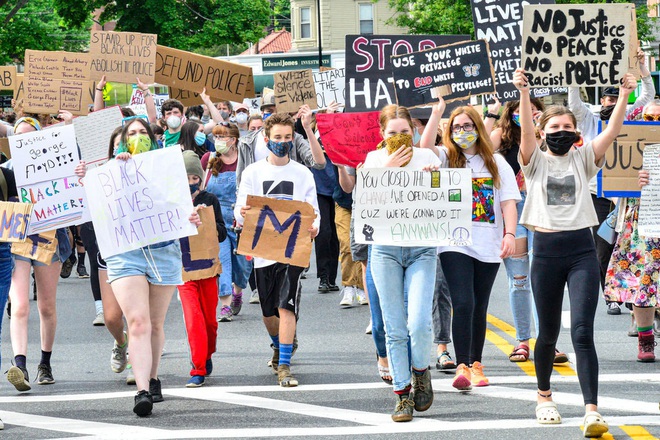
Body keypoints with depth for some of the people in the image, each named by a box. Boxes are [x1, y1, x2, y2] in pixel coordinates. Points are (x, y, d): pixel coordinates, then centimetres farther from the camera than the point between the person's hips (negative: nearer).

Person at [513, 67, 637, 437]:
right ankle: (544, 396, 34)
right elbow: (526, 130, -12)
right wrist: (524, 93, -27)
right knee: (548, 332, 10)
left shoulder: (583, 159, 8)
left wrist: (624, 95, -18)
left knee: (582, 332, -11)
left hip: (582, 251, 0)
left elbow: (612, 131, -5)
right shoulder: (536, 161, 6)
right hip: (546, 251, 0)